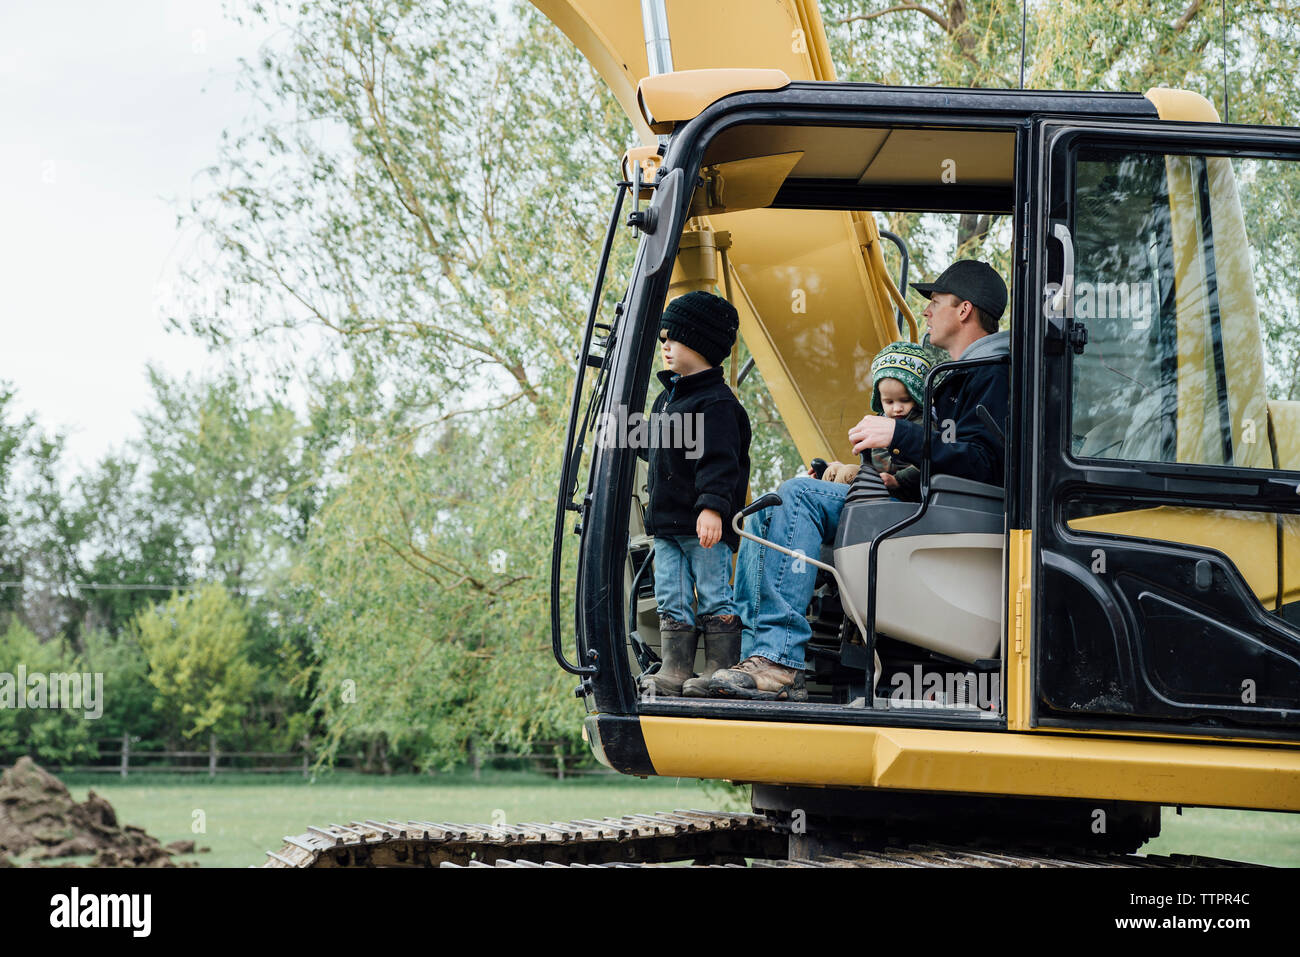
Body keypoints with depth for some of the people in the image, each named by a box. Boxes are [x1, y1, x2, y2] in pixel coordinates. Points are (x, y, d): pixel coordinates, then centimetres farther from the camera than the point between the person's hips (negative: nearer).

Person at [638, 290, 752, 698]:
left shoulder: (716, 403, -12)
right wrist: (656, 512, 28)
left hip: (705, 525, -9)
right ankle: (674, 673, 10)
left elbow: (719, 462, -22)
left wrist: (712, 507, -32)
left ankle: (721, 672, -1)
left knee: (714, 596, -4)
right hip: (667, 524, 9)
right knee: (671, 600, 7)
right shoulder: (667, 398, 18)